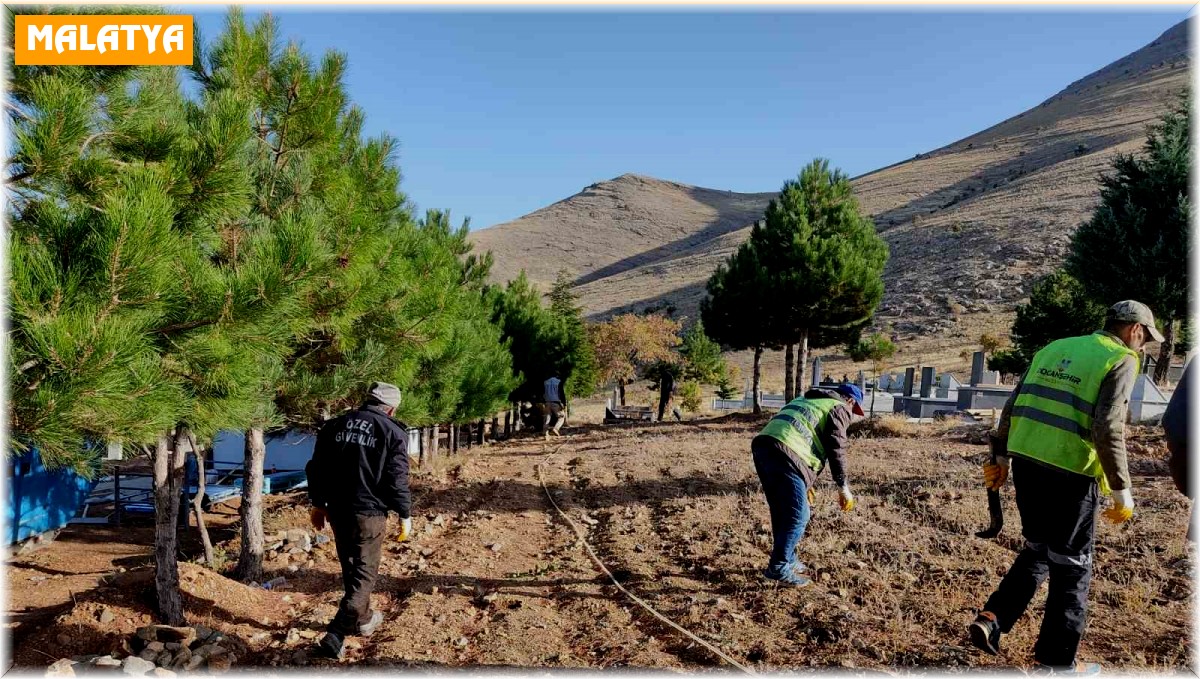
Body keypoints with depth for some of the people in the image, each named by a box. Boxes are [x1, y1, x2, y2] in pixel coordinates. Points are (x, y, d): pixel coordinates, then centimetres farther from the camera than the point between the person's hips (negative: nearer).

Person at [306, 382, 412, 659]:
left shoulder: (334, 425, 7)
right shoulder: (393, 432, -7)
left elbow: (316, 468, 9)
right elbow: (397, 480, -10)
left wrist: (318, 504, 18)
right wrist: (405, 516, 1)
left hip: (336, 510, 5)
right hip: (369, 513, -5)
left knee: (350, 567, 22)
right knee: (364, 573, 5)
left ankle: (362, 619, 39)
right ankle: (334, 636, -2)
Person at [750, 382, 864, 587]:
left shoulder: (808, 401, 37)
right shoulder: (839, 408, 13)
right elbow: (835, 448, 0)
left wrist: (804, 483, 38)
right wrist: (843, 487, 5)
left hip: (762, 445, 9)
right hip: (784, 453, -9)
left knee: (781, 512, 19)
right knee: (798, 515, -1)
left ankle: (787, 559, 28)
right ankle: (779, 567, 1)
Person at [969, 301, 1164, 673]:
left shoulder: (1055, 347, 16)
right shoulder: (1121, 360, -4)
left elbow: (1013, 406, 14)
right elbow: (1107, 429, -15)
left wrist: (1000, 456, 19)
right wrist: (1121, 491, -9)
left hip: (1025, 462, 6)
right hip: (1069, 473, -6)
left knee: (1038, 550, 23)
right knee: (1072, 566, 10)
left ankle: (992, 619, 13)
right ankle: (1057, 662, 19)